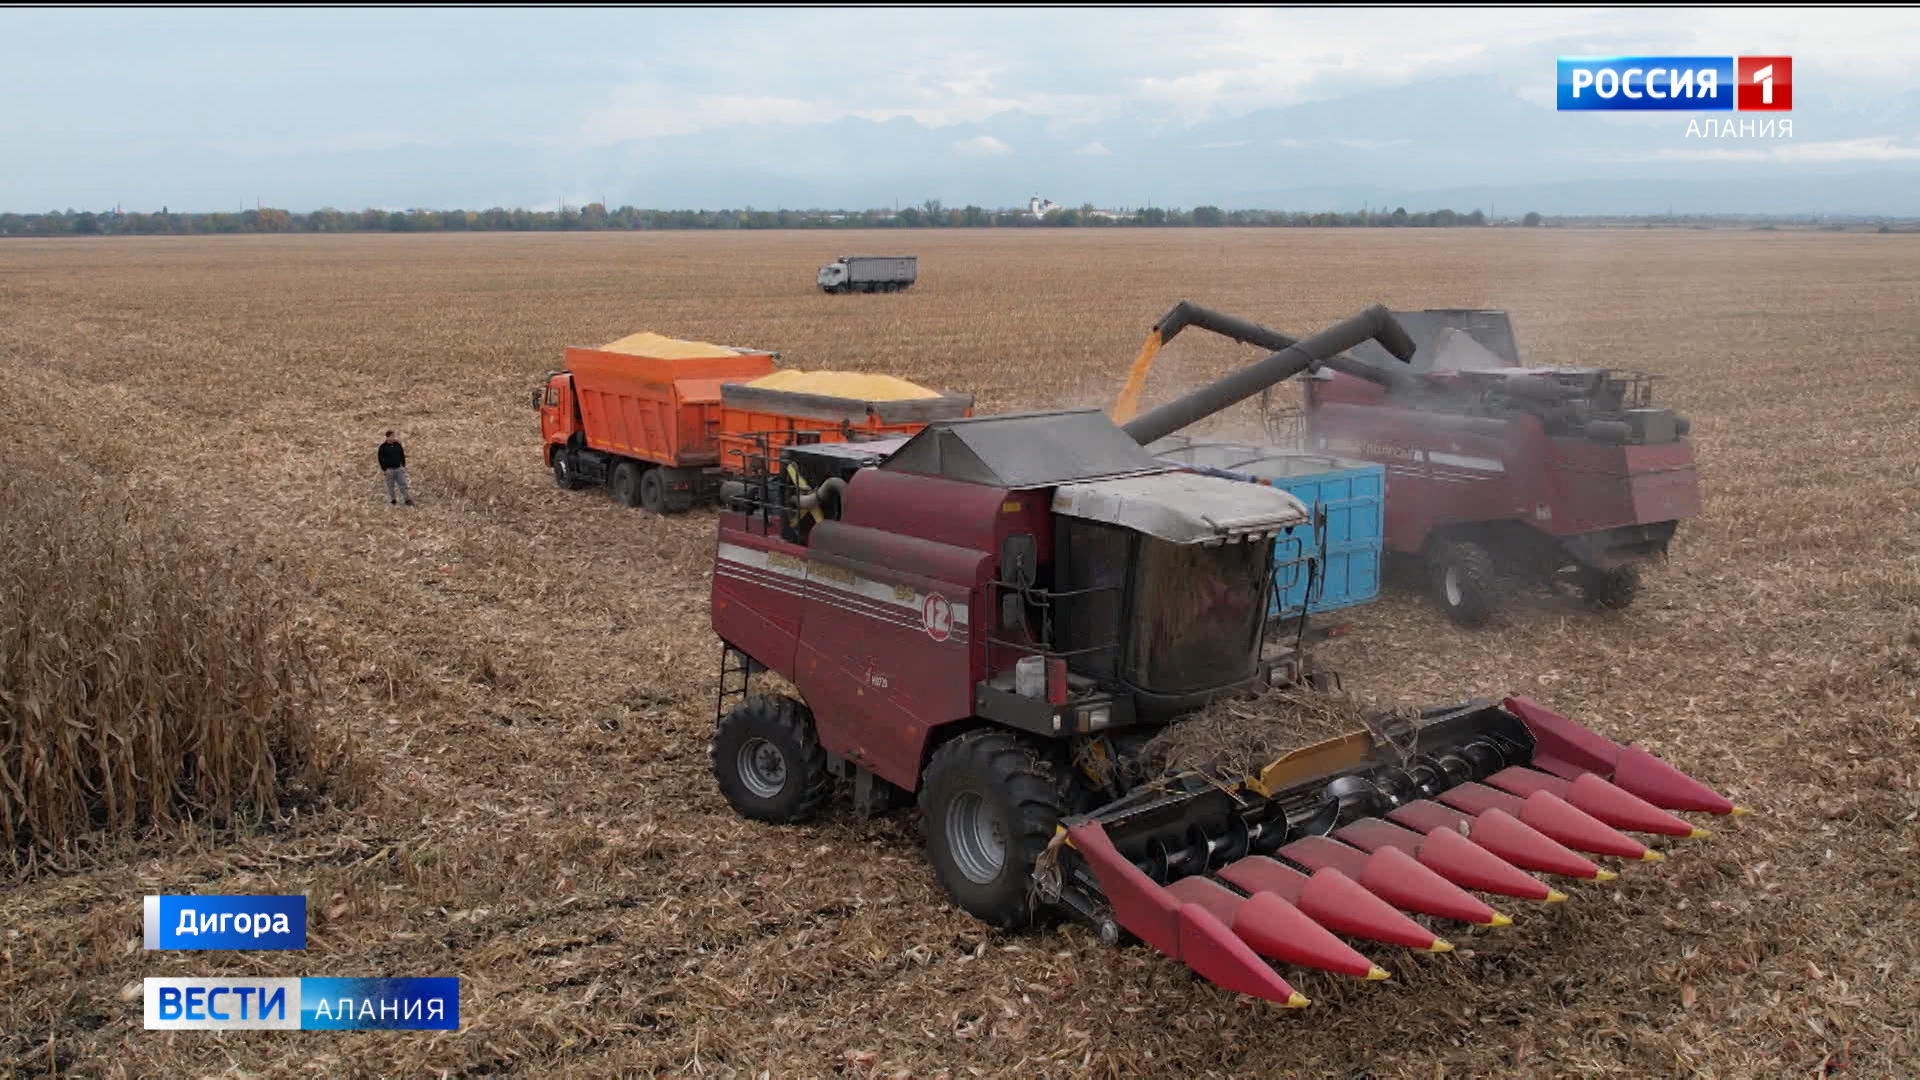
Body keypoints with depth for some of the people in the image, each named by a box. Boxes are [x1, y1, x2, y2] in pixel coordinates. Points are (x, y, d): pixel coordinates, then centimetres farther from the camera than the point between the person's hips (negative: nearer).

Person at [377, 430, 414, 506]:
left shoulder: (398, 445, 7)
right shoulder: (383, 447, -5)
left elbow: (402, 456, 15)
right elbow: (380, 458, -5)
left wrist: (403, 466, 8)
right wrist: (384, 469, -10)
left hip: (399, 468, 3)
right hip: (389, 469, -3)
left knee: (403, 484, -1)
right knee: (391, 486, 3)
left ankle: (407, 500, 0)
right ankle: (393, 500, 13)